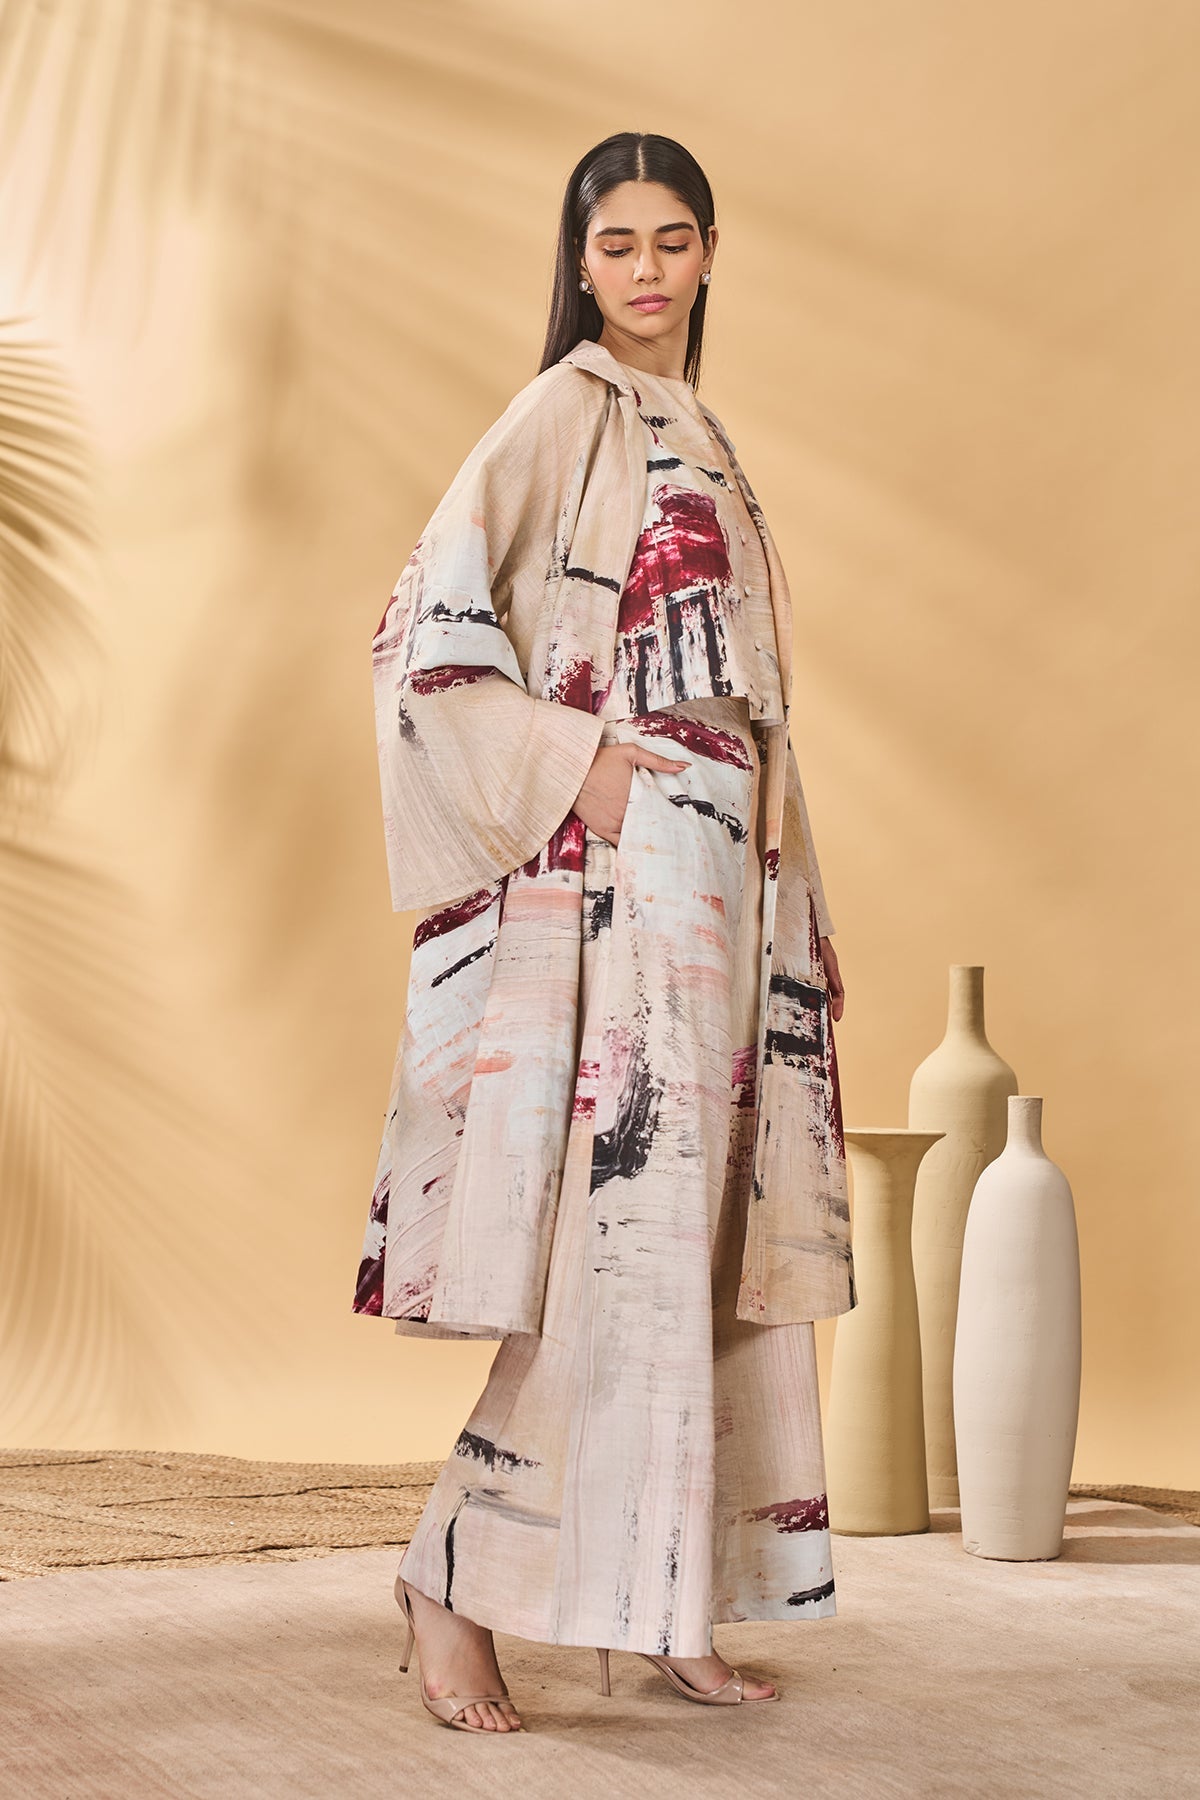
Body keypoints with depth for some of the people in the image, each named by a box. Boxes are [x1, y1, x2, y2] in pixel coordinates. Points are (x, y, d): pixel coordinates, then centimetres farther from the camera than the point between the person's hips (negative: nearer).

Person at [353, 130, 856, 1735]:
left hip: (717, 873, 8)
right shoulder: (565, 410, -2)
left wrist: (782, 896, 16)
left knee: (713, 1230, 6)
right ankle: (452, 1577, 0)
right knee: (621, 1226, -12)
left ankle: (671, 1605, 14)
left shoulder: (696, 432, 21)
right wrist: (573, 767, -18)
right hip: (616, 869, -8)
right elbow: (431, 620, -11)